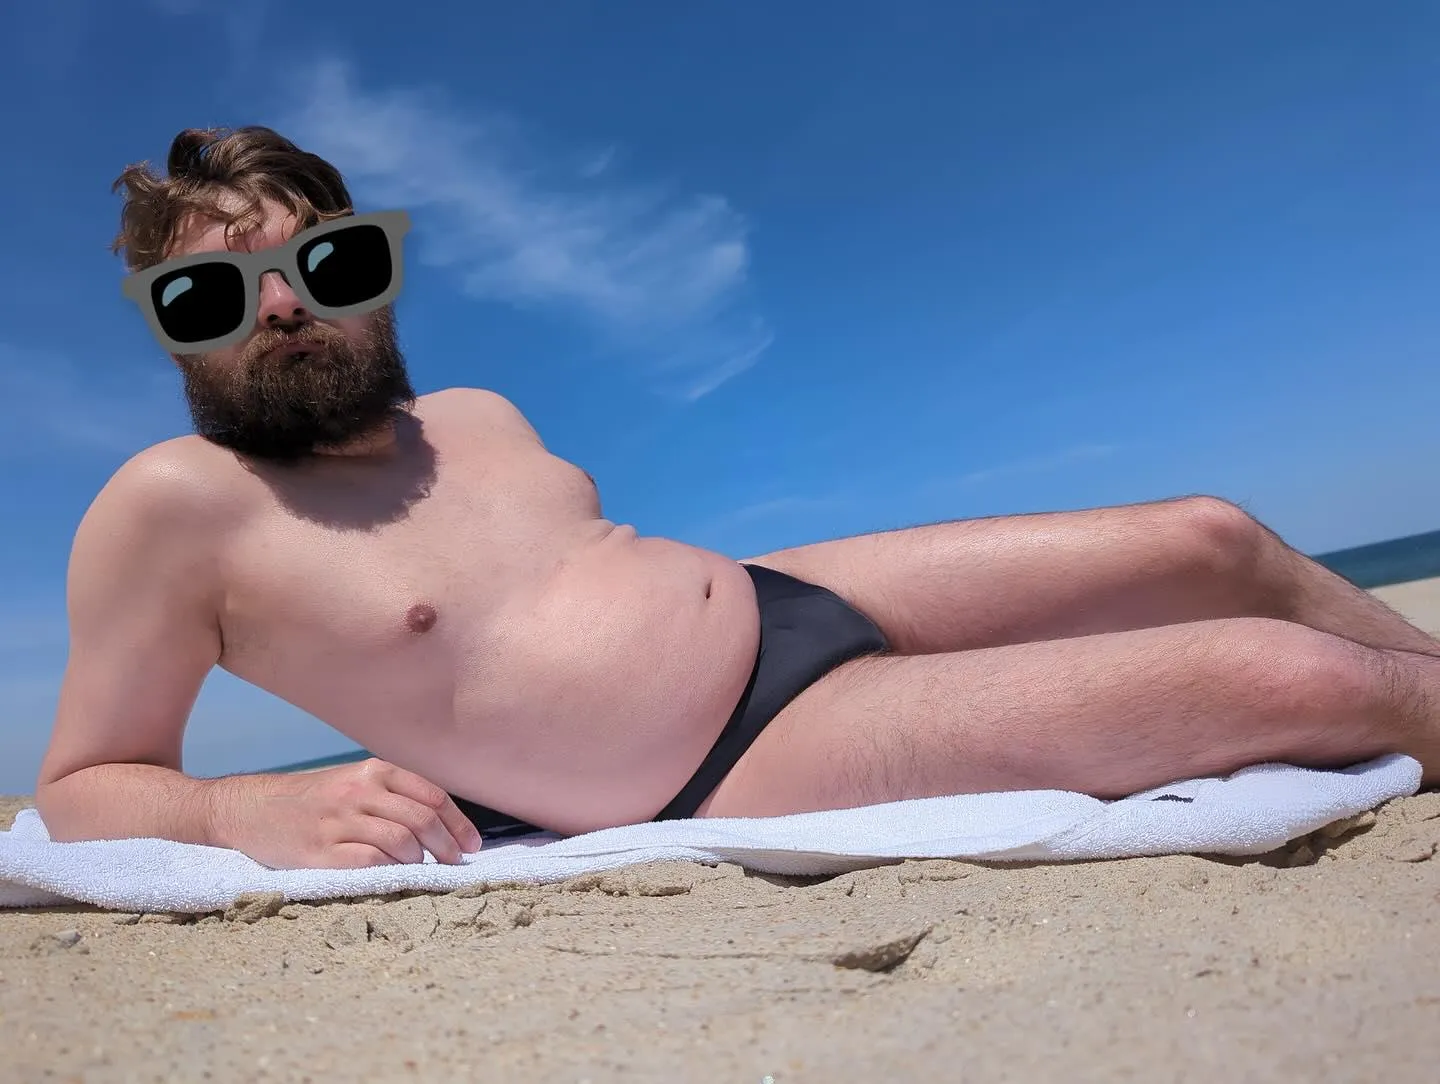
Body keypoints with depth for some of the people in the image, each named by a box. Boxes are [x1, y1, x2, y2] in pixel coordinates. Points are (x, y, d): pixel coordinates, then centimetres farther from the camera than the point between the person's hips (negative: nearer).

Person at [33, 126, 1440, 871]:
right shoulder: (175, 504, -8)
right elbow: (80, 790, -2)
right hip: (741, 770, -7)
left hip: (786, 596, 8)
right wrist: (262, 809, -22)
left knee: (1218, 543, 11)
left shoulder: (477, 418, 10)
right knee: (1283, 680, -16)